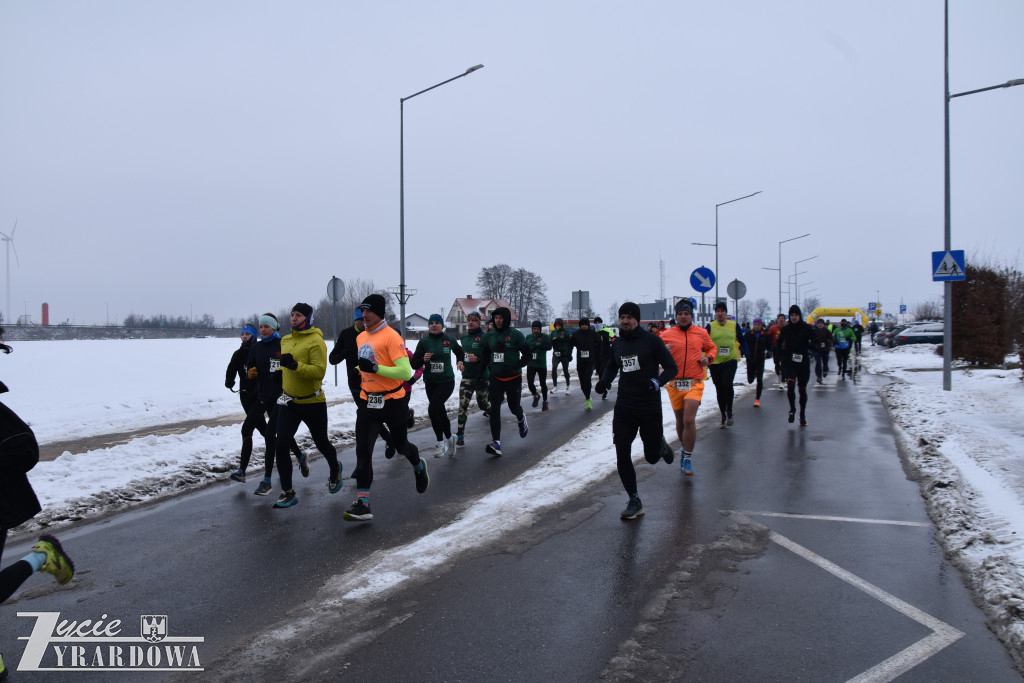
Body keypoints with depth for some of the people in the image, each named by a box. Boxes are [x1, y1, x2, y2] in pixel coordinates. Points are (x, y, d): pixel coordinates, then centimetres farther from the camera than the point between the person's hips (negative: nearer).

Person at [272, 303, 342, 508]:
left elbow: (320, 371, -25)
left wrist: (296, 365, -34)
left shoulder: (316, 341, -14)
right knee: (281, 445, -7)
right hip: (289, 402, 5)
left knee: (321, 443, 13)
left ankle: (335, 470, 45)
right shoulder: (285, 340, 8)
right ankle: (288, 493, 2)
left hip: (312, 403, -5)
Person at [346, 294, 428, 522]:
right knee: (362, 451, -5)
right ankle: (362, 504, -2)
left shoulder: (391, 336, -15)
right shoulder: (361, 338, 9)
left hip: (393, 402, -5)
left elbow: (406, 372, -23)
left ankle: (419, 467, 49)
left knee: (400, 445, 14)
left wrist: (375, 368, -27)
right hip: (368, 401, 5)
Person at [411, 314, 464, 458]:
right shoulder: (424, 342, -3)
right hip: (430, 383, 2)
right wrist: (423, 359, -20)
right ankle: (449, 439, 34)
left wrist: (460, 362, 6)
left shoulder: (449, 340, -1)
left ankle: (440, 442, -6)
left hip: (446, 382, -2)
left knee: (433, 409, -20)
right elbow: (414, 364, -2)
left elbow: (459, 351, 22)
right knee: (441, 412, 12)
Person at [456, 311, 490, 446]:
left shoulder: (484, 337, -10)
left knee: (482, 404, 14)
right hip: (467, 376, 4)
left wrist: (477, 359, -25)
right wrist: (460, 362, 8)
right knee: (463, 405, -8)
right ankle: (460, 435, -7)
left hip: (481, 377, -4)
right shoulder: (464, 337, 8)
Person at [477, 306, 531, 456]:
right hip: (496, 378, 3)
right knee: (494, 409, -10)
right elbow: (484, 354, 17)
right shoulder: (489, 336, 3)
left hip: (513, 378, -2)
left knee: (514, 407, 10)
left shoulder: (516, 335, -9)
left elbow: (527, 354, -5)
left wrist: (515, 366, -15)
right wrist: (490, 368, 5)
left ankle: (521, 418, 49)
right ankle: (496, 443, -12)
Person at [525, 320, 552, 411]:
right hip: (531, 364, 2)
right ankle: (536, 395, 24)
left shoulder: (545, 337, -5)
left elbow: (549, 346, -21)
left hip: (542, 364, -2)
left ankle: (545, 401, 24)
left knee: (543, 383, 7)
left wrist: (537, 346, -33)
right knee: (530, 383, -6)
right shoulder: (528, 337, 6)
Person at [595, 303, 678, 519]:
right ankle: (634, 501, 9)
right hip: (624, 408, 4)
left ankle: (661, 446, 44)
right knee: (622, 454, -5)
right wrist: (604, 380, 3)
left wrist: (657, 382, -24)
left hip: (650, 408, -4)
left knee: (652, 457, 6)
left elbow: (672, 368, -7)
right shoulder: (617, 344, 7)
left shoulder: (652, 341, -8)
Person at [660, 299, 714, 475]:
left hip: (694, 384, -1)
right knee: (680, 420, 13)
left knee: (689, 420, -14)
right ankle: (684, 449, 39)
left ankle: (688, 459, -3)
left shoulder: (701, 333, 5)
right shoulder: (667, 335, 1)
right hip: (674, 384, 1)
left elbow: (712, 347, 22)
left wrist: (708, 358, 1)